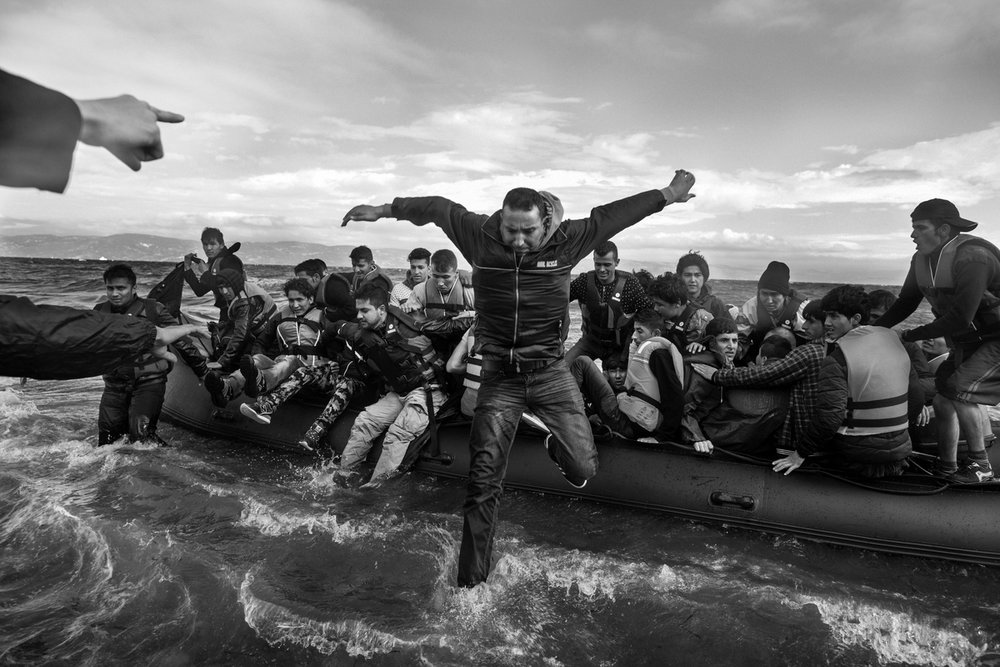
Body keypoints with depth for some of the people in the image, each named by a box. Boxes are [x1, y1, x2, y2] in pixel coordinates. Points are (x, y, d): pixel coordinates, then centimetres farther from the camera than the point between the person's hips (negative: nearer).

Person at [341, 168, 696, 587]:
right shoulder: (480, 236, -7)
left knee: (583, 471, -3)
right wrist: (385, 210, 15)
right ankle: (471, 578, 23)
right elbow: (438, 207, 7)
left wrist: (667, 195, 11)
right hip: (499, 376, 0)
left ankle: (556, 445, 36)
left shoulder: (566, 240, -8)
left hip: (550, 372, 0)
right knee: (483, 483, 4)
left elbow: (612, 214, 3)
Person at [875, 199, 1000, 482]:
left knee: (958, 389, -21)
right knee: (942, 401, 6)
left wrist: (908, 336, -22)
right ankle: (946, 469, 21)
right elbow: (905, 303, 7)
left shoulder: (973, 258, -28)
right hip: (967, 343, 8)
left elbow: (959, 319, -30)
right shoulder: (921, 259, -2)